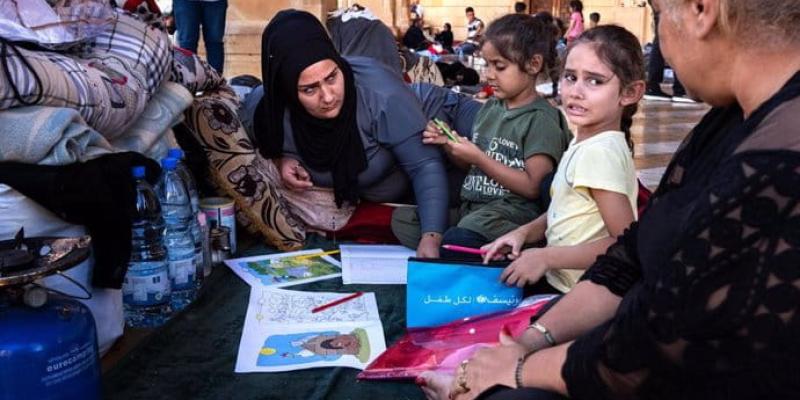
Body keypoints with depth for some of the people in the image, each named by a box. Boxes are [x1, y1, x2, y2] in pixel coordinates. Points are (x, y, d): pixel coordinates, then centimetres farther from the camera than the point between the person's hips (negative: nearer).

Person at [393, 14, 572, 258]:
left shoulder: (541, 119, -8)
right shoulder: (490, 108, 13)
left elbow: (533, 187, -14)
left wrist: (479, 158, -14)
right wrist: (449, 145, 1)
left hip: (512, 212, -8)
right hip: (470, 205, 8)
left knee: (455, 242, -34)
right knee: (400, 219, -5)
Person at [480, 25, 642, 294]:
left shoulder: (600, 151, -24)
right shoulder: (585, 141, 3)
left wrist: (546, 257, -22)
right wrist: (524, 232, 1)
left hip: (576, 294, -8)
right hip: (558, 278, 8)